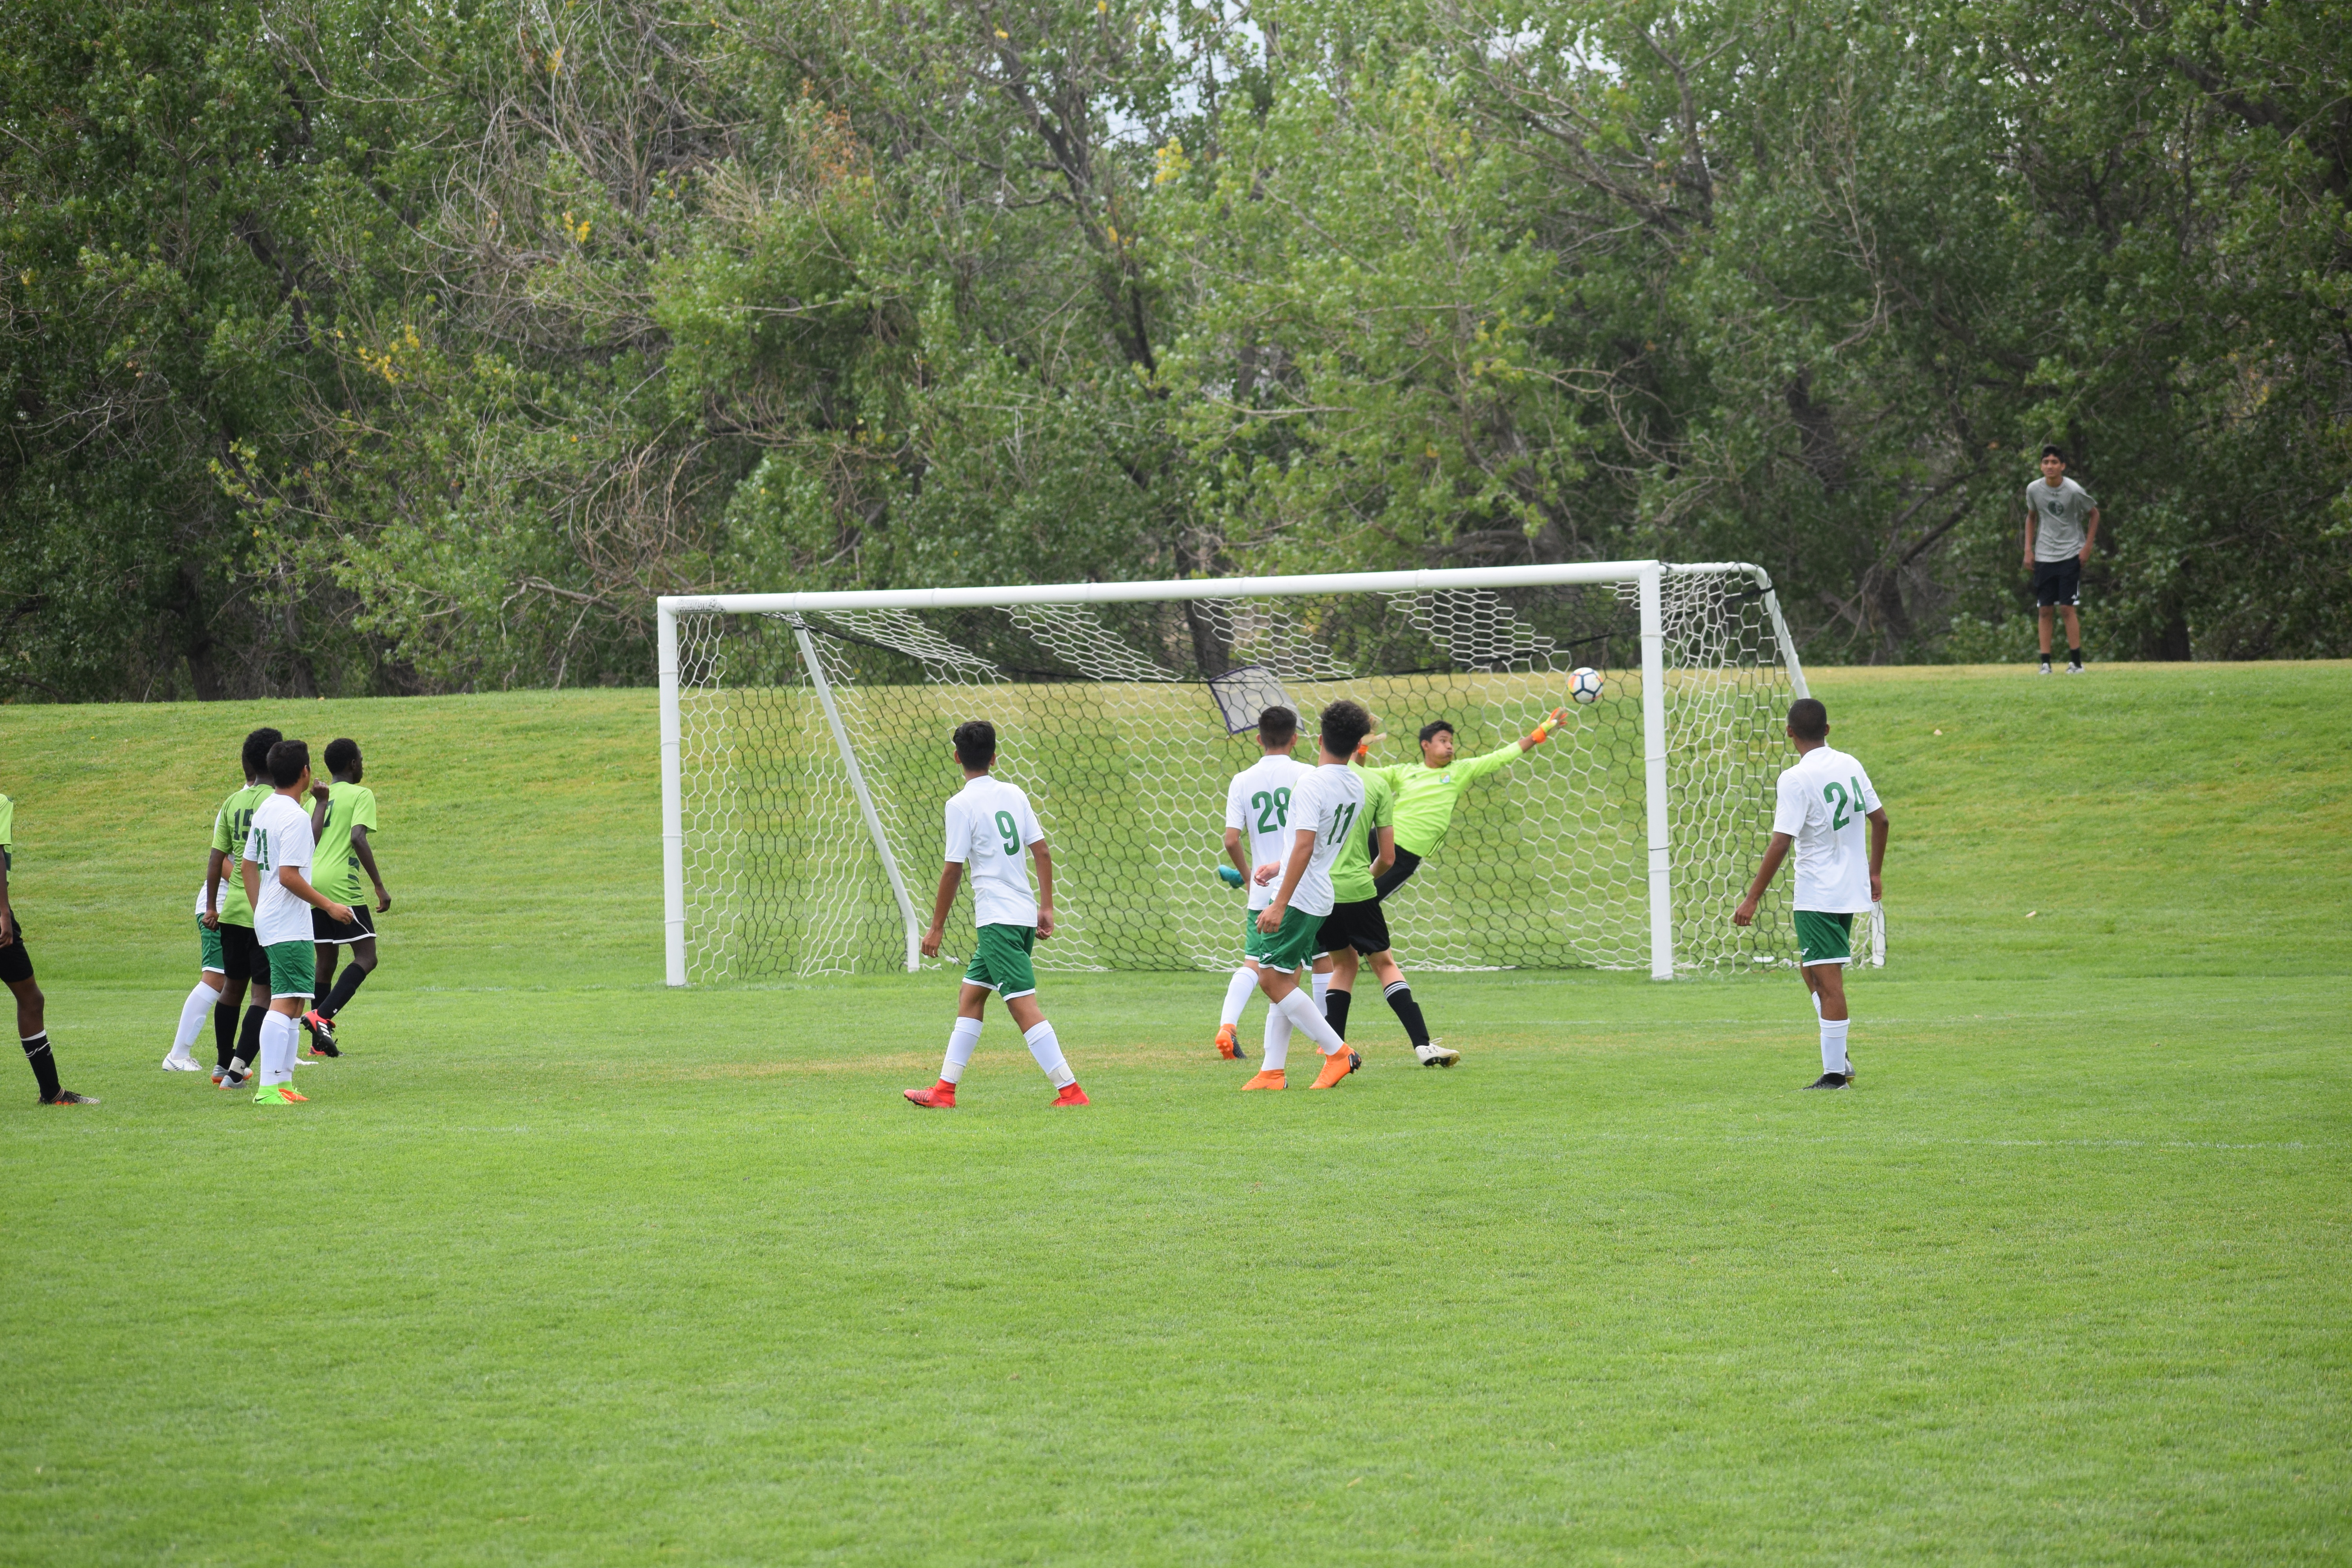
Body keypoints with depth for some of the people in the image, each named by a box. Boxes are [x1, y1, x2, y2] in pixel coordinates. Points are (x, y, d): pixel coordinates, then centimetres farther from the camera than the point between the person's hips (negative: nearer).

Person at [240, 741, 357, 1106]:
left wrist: (259, 911, 26)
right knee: (284, 1003, -14)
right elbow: (289, 876, -22)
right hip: (290, 926, -10)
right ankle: (269, 1087, -20)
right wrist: (328, 905, -14)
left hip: (267, 920, 10)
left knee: (292, 1002, 15)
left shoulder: (264, 811, 12)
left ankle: (283, 1081, 17)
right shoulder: (296, 817, -16)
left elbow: (247, 866, 18)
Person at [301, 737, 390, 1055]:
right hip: (341, 885, -7)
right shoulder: (361, 795, -2)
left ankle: (320, 1040, 12)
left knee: (327, 959, 15)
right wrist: (380, 886, -13)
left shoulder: (317, 797, 18)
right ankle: (323, 1015, -21)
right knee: (366, 957, -3)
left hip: (311, 884, 7)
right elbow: (358, 838, -14)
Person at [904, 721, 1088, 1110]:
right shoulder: (1013, 794, 10)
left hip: (997, 918, -8)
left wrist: (936, 929, -2)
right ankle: (945, 1090, 19)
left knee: (1023, 1004, -10)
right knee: (971, 995, 16)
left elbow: (953, 871, -9)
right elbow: (1043, 852, 7)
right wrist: (1046, 908, 12)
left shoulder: (961, 804, -9)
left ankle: (1070, 1089, -16)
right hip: (1023, 913, 8)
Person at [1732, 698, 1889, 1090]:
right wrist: (1874, 873, 26)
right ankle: (1838, 1056, 15)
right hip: (1852, 890, 8)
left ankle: (1835, 1073, -4)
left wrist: (1752, 899, -16)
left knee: (1829, 981, -5)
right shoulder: (1850, 766, 5)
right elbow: (1880, 820, 12)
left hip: (1817, 896, -8)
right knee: (1811, 969, 20)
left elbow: (1781, 844, -20)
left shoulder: (1796, 780, -16)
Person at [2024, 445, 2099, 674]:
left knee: (2068, 608, -8)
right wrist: (2028, 549, 10)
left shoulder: (2074, 491, -11)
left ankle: (2076, 661, -2)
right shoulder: (2034, 490, -1)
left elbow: (2094, 514, 4)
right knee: (2044, 610, 0)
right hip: (2043, 557, 3)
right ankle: (2045, 663, 3)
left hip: (2070, 555, -3)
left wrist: (2087, 546, -2)